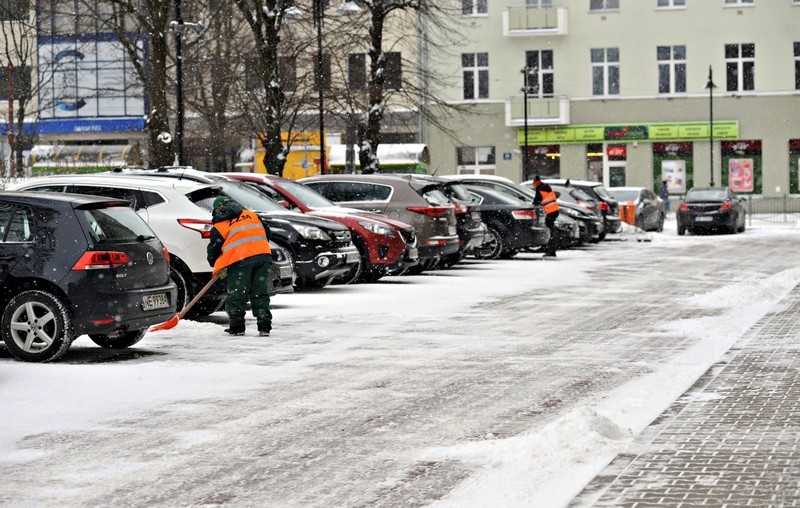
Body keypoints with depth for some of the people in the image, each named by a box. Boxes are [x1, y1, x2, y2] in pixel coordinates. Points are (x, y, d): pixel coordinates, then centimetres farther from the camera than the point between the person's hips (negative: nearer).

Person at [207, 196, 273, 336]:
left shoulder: (219, 226, 8)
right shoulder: (252, 215, 19)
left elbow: (213, 250, 11)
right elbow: (267, 234, 23)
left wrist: (218, 268, 26)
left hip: (239, 260, -4)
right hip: (263, 256, 4)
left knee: (236, 295, 7)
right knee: (260, 293, 10)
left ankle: (236, 327, 7)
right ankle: (264, 327, 7)